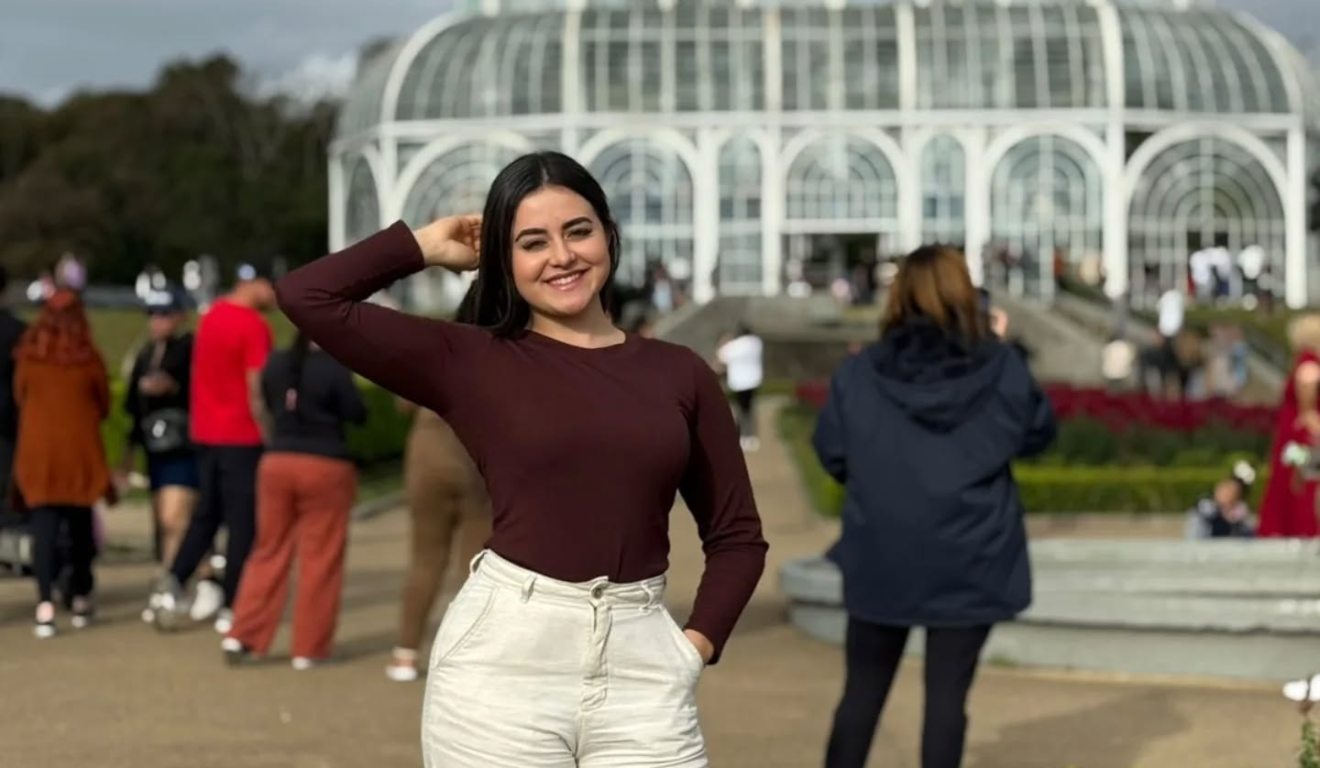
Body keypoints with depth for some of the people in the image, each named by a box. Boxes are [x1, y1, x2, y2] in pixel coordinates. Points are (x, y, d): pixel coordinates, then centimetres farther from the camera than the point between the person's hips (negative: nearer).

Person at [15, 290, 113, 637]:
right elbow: (104, 404, 5)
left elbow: (20, 397, 9)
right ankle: (80, 600, 23)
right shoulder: (89, 357, -7)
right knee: (80, 525, 14)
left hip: (37, 452, 0)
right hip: (80, 451, 0)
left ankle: (46, 603, -14)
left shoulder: (27, 356, -5)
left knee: (44, 527, -2)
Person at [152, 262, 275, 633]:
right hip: (242, 438, -7)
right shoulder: (253, 326, -15)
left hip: (205, 435, 7)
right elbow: (256, 390, -17)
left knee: (205, 515, 16)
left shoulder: (212, 315, 9)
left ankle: (173, 583, 1)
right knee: (242, 524, 0)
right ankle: (229, 609, 2)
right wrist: (268, 436, -11)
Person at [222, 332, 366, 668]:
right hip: (325, 468, -5)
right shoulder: (334, 368, -12)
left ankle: (243, 635, 6)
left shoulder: (275, 364, 5)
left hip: (276, 462, 5)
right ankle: (309, 648, 5)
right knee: (320, 559, 2)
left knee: (270, 551, 12)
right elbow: (358, 415, -7)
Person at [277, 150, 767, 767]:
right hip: (500, 656, -1)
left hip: (641, 662, 2)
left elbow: (737, 534, 14)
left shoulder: (679, 373, 9)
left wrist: (697, 644, -1)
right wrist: (427, 246, 8)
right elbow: (307, 297, -3)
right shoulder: (470, 362, 3)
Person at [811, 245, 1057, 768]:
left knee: (863, 692, 14)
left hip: (881, 558, 1)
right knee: (947, 695, 5)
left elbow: (832, 456, 3)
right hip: (970, 561, -1)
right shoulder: (1000, 367, -7)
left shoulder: (858, 375, -6)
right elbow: (1037, 433, 8)